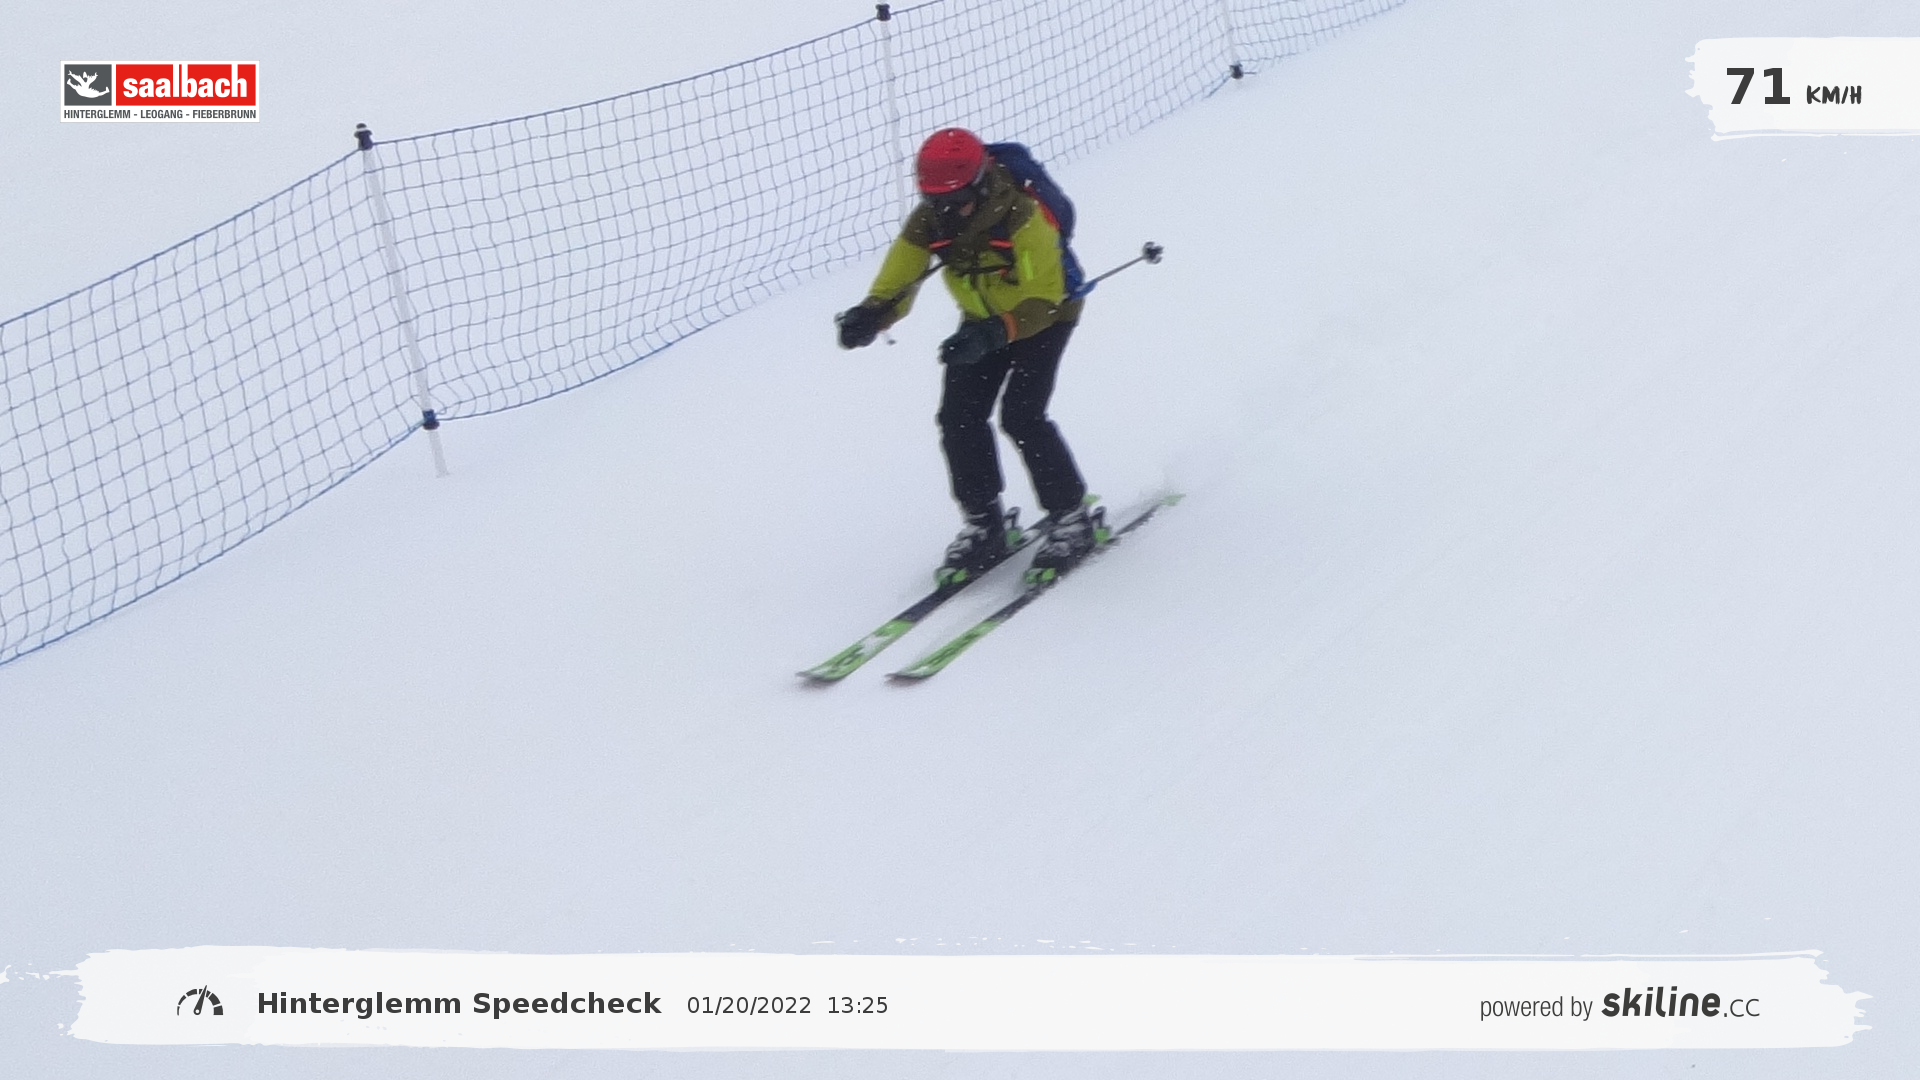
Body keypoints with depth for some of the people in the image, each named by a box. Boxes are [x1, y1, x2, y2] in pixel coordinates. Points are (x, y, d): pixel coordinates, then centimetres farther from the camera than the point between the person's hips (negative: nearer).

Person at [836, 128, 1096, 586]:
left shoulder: (1022, 217, -34)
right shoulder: (928, 223, -19)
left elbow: (1043, 299, -35)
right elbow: (896, 282, -22)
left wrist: (993, 334, -50)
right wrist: (870, 316, -45)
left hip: (1045, 313, -5)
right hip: (983, 320, 6)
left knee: (1021, 415, -18)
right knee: (959, 418, -5)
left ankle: (1072, 518, -1)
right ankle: (984, 525, 12)